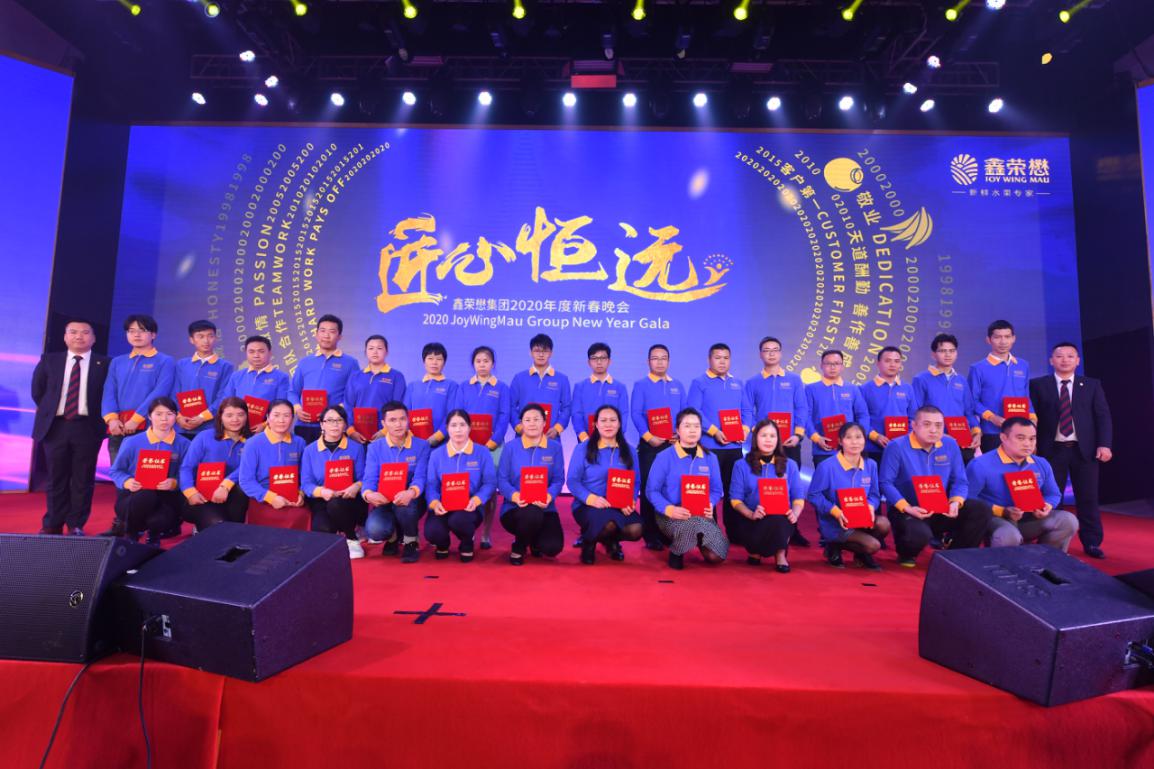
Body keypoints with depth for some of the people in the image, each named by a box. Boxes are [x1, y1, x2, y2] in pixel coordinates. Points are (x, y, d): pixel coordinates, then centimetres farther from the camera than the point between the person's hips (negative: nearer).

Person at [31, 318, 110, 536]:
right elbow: (37, 390, 16)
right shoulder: (49, 360, 8)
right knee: (56, 477, 10)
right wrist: (47, 412, 12)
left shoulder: (104, 364, -1)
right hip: (55, 426, 3)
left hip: (86, 427, -2)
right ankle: (52, 524, 21)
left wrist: (99, 418, -1)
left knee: (82, 479, 3)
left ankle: (76, 525, 13)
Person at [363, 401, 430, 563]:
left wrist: (411, 492, -40)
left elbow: (421, 477, -16)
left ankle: (411, 541, -7)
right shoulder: (375, 447, 2)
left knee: (404, 504, -39)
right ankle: (392, 536, 11)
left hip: (412, 501, -2)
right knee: (374, 530, -30)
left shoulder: (422, 446, -3)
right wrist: (369, 494, -34)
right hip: (384, 502, 2)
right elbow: (370, 478, -9)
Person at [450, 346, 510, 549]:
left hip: (493, 446, -1)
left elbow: (504, 418, -2)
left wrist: (490, 443, -12)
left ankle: (486, 534, 10)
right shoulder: (463, 387, 9)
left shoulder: (502, 388, 5)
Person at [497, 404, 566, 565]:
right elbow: (502, 479, -4)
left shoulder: (555, 447, 3)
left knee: (553, 547, -19)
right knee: (532, 514, -38)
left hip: (544, 507, 2)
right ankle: (519, 547, -2)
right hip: (515, 507, -2)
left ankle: (534, 541, 23)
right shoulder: (510, 447, 1)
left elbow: (558, 480, -2)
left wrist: (548, 496, -23)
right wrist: (515, 496, -24)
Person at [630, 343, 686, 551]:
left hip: (674, 444, 4)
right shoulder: (641, 385, 2)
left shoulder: (678, 386, 14)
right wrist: (649, 437, -17)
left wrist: (680, 434, -6)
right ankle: (651, 536, 6)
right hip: (650, 445, -3)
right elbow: (636, 414, -6)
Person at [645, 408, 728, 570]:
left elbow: (716, 490, 8)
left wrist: (709, 505, -14)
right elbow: (652, 490, -5)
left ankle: (698, 539, 16)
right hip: (671, 516, -3)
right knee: (696, 523, -38)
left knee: (716, 556, -19)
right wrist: (669, 509, -22)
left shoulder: (710, 458, 7)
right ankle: (676, 551, -6)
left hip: (702, 516, 4)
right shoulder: (664, 457, -4)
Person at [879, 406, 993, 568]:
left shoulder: (950, 444, 4)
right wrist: (907, 508, -25)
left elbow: (960, 481, 6)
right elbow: (886, 483, -15)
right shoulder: (896, 447, -13)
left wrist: (956, 502, -15)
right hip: (907, 511, -6)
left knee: (982, 510, -10)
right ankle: (906, 554, 5)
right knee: (920, 535, -35)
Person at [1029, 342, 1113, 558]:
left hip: (1084, 449, 1)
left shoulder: (1092, 385, 9)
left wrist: (1104, 444, -9)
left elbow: (1103, 416, 3)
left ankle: (1091, 543, 17)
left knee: (1087, 498, 7)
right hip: (1052, 450, -1)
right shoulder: (1038, 385, 4)